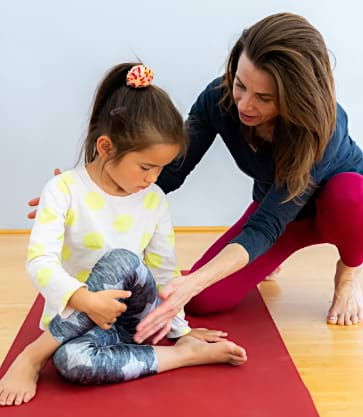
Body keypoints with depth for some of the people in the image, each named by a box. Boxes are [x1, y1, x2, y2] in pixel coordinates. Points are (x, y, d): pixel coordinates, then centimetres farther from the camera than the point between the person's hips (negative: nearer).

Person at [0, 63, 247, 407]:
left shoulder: (154, 200, -1)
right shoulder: (64, 190, -13)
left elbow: (164, 272, 7)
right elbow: (40, 260, -22)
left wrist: (179, 329, 6)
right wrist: (85, 300, -37)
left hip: (135, 316, 5)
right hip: (75, 318, -4)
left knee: (122, 262, -31)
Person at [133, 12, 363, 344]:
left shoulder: (324, 128, -40)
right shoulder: (220, 97, -29)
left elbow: (265, 227, -43)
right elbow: (171, 172, -22)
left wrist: (191, 283, -56)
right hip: (277, 207, 3)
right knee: (203, 301, -16)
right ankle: (265, 261, 18)